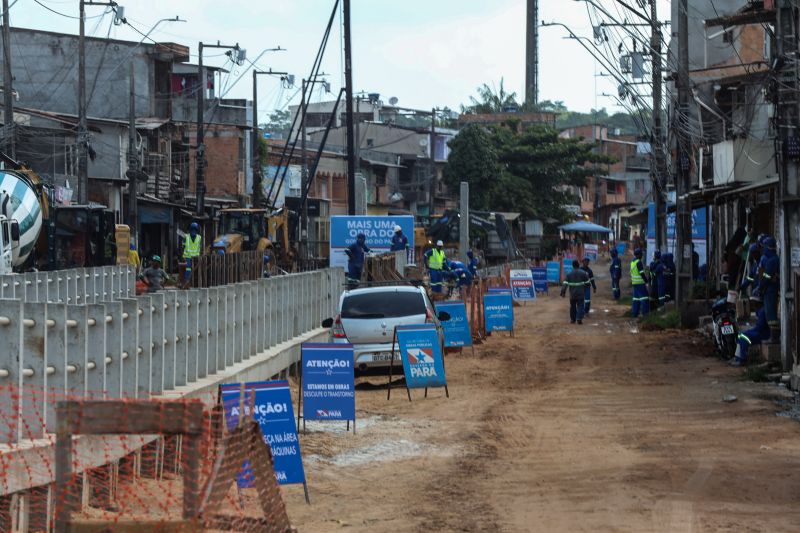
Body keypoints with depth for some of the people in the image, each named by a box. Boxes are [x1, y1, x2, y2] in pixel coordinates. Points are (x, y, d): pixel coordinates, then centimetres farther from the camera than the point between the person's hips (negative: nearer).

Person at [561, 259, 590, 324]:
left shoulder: (569, 274, -3)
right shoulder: (583, 273, -5)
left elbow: (565, 284, -9)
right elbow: (587, 283, 2)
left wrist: (563, 292, -9)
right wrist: (585, 289, 20)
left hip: (572, 294, 1)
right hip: (581, 294, -1)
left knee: (573, 306, 14)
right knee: (580, 306, 0)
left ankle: (572, 319, 18)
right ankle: (579, 318, -15)